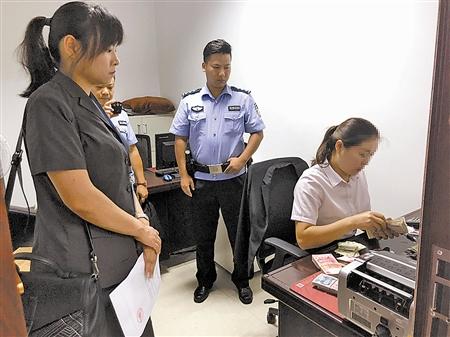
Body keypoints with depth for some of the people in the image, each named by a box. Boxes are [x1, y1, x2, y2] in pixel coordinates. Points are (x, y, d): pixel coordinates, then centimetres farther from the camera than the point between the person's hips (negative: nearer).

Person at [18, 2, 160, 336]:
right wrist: (141, 229, -10)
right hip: (87, 269, -8)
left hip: (121, 257, 8)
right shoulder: (48, 103, -16)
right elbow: (80, 198, -22)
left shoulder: (91, 104, 11)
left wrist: (142, 223, -3)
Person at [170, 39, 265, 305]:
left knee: (240, 232, 10)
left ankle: (242, 279, 32)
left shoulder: (243, 100, -1)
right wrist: (184, 175, -1)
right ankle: (205, 280, 35)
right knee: (203, 234, 15)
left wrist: (242, 158, -14)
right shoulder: (189, 102, 3)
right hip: (201, 180, 2)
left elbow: (257, 133, 1)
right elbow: (180, 139, 4)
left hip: (233, 178, -1)